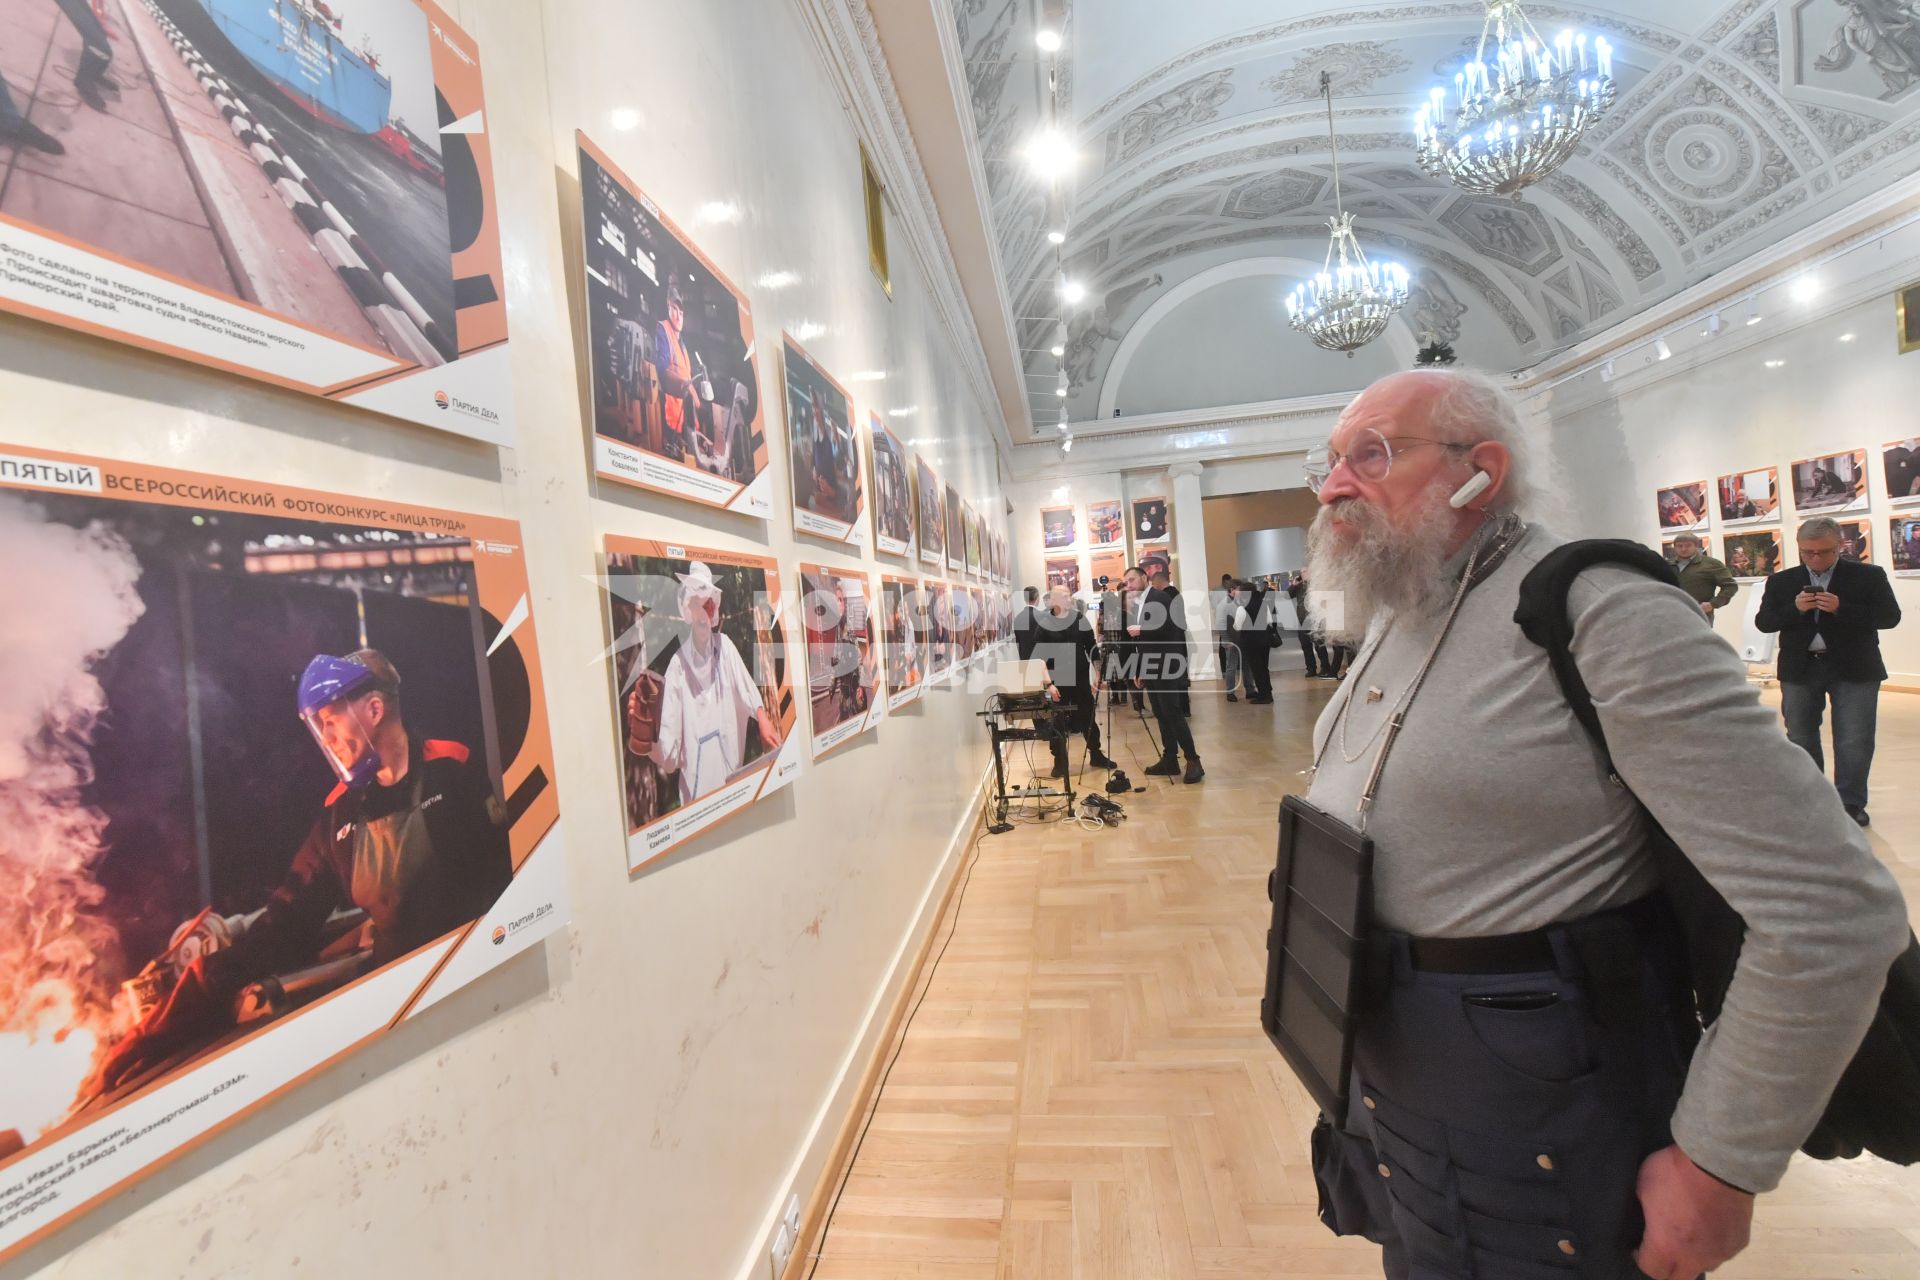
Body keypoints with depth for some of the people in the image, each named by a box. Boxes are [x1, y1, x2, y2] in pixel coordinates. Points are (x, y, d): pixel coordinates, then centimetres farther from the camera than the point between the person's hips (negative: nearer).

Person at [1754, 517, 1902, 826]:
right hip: (1800, 669, 2)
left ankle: (1850, 803, 11)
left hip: (1854, 670, -2)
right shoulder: (1781, 581, 4)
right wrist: (1795, 609, -18)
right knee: (1801, 738, 11)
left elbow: (1890, 616, -5)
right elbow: (1763, 622, 0)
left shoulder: (1869, 576, 0)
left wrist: (1841, 609, -19)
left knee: (1855, 740, 0)